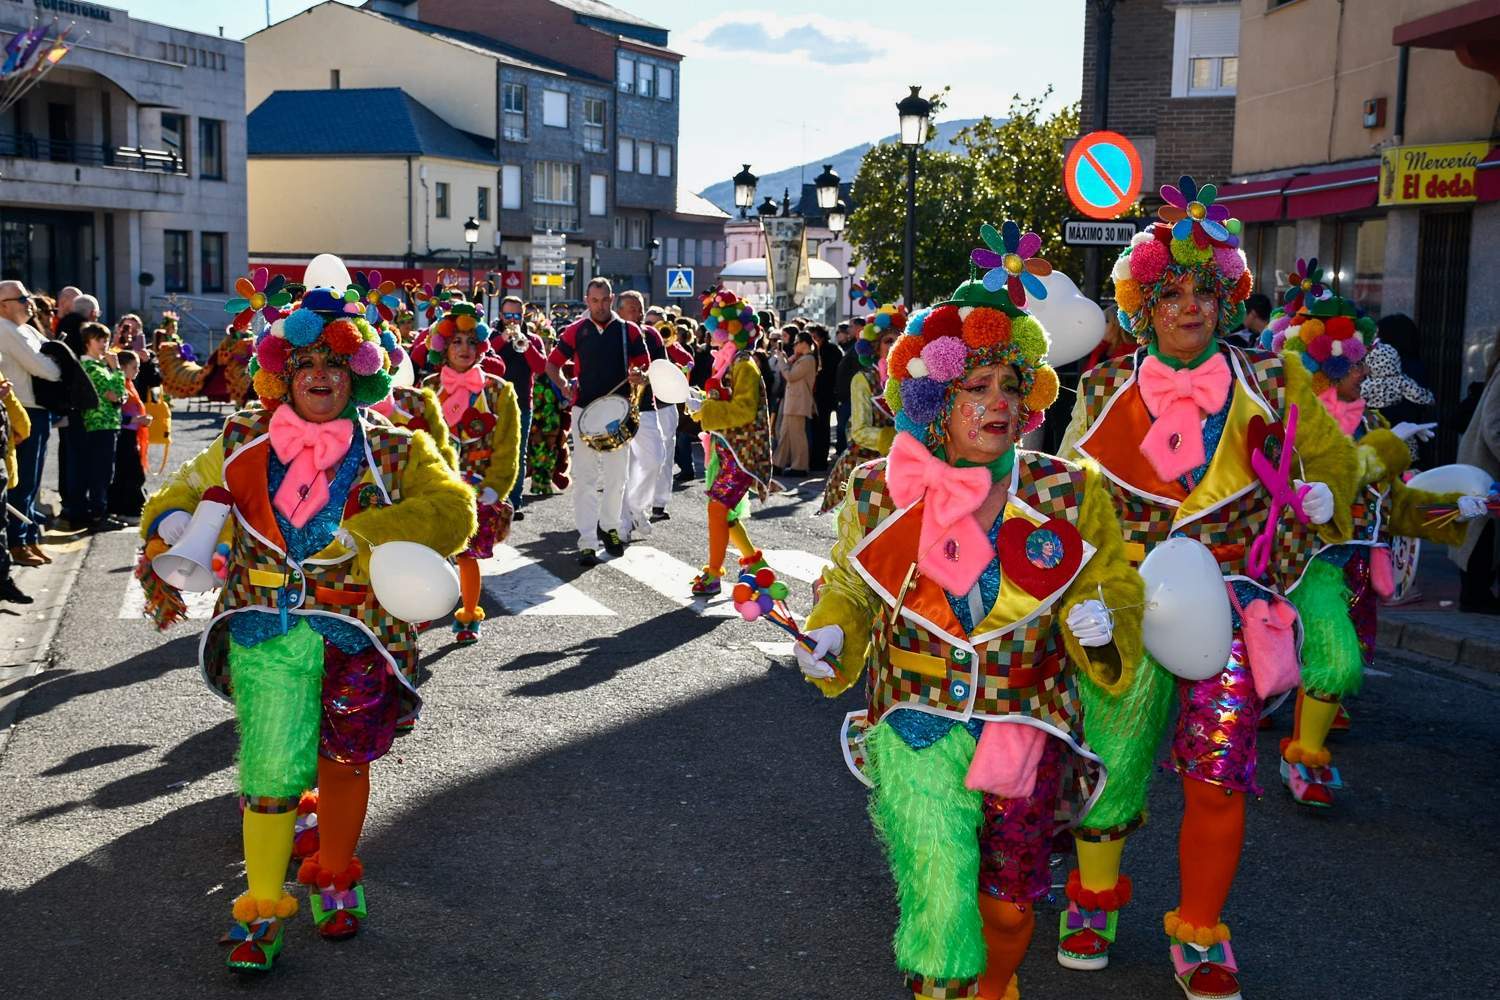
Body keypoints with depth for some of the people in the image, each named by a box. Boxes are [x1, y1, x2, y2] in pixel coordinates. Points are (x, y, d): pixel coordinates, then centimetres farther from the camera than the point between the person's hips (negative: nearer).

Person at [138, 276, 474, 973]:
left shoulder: (392, 453, 1)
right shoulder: (244, 443, 8)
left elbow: (452, 507, -12)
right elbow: (186, 492, 23)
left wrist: (368, 533, -24)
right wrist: (166, 531, 1)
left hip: (355, 632, 0)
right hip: (262, 629, 1)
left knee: (342, 761, 12)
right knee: (268, 770, -4)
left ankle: (334, 877, 37)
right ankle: (262, 907, 14)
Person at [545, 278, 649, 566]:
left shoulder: (629, 331, 4)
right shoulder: (576, 331, 4)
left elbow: (646, 369, 7)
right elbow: (552, 364, 10)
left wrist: (639, 377, -16)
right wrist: (563, 386, -8)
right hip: (584, 410, -1)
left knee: (616, 476, 10)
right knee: (585, 478, -5)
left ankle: (610, 526, 30)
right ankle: (587, 542, -6)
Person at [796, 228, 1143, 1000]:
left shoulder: (1068, 495, -4)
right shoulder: (880, 494, -3)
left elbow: (1111, 583, 6)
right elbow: (850, 587, 12)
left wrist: (1098, 622, -15)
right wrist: (828, 637, -6)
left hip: (1027, 723, 2)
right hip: (917, 715, -1)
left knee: (1009, 899, 15)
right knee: (939, 887, -17)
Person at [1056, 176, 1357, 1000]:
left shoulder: (1268, 387, 2)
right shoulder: (1105, 393, 3)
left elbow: (1336, 462, 17)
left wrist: (1315, 510, 7)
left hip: (1227, 599, 0)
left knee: (1217, 771, -5)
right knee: (1106, 761, 6)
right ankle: (1094, 898, 32)